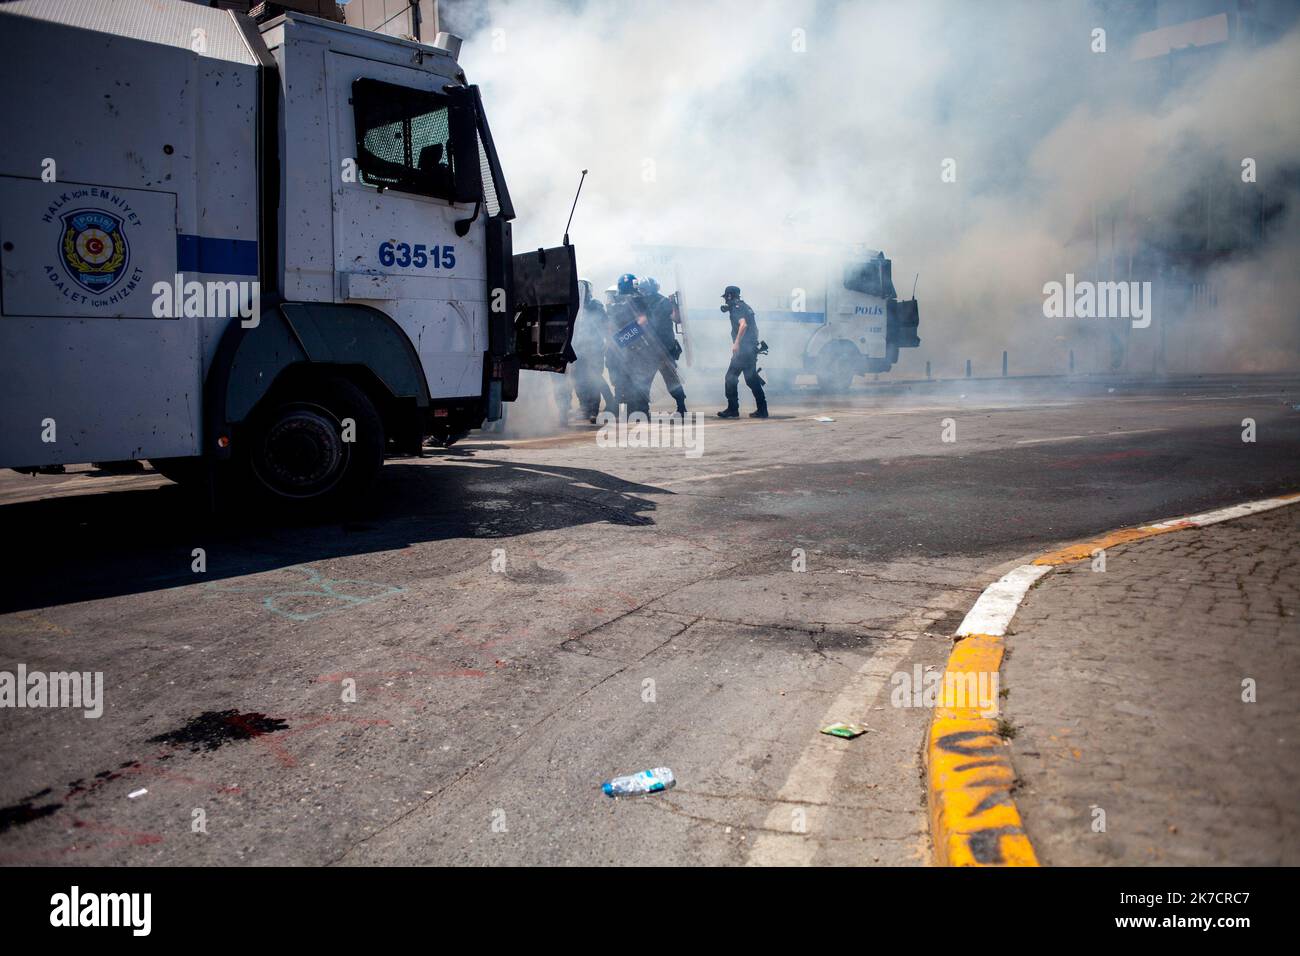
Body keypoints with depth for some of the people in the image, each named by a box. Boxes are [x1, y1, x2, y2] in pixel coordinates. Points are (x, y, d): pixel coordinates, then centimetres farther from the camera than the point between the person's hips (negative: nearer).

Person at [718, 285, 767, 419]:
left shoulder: (737, 307, -8)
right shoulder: (745, 307, 20)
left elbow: (743, 324, -24)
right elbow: (754, 328, 24)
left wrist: (736, 343, -25)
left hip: (743, 349, -9)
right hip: (752, 349, 9)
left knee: (730, 378, -3)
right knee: (752, 380, 11)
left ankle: (733, 409, -3)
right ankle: (762, 409, 9)